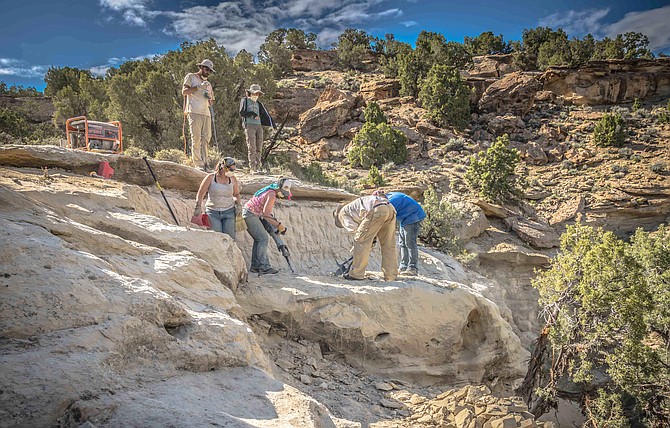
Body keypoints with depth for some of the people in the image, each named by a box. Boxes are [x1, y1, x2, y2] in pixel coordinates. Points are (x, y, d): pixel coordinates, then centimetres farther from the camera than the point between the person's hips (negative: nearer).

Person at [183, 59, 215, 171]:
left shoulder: (208, 84, 28)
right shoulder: (191, 77, 11)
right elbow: (184, 91, -3)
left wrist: (210, 98, 6)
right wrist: (199, 87, -11)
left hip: (206, 113, 6)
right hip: (194, 112, -6)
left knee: (206, 138, -3)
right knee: (196, 138, -11)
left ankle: (204, 162, -2)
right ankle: (198, 164, -15)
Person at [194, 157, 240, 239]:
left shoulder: (233, 179, 6)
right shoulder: (211, 178, -1)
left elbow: (236, 194, 21)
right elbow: (201, 193, 4)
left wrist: (238, 204, 5)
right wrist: (198, 207, -2)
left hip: (229, 212, 2)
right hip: (213, 212, -2)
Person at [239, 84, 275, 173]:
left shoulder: (258, 104, 19)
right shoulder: (245, 100, 7)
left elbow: (265, 114, 10)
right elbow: (242, 113, -4)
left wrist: (272, 124, 0)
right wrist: (253, 114, -10)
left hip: (258, 126, 5)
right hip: (249, 125, -5)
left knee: (259, 148, 1)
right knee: (252, 148, -10)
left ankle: (257, 167, 6)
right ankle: (252, 168, -8)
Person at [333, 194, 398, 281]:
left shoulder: (342, 213, 19)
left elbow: (354, 229, 4)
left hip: (377, 210, -8)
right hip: (390, 208, 8)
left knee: (361, 241, 3)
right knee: (388, 245, 14)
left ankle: (356, 274, 5)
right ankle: (390, 275, 17)